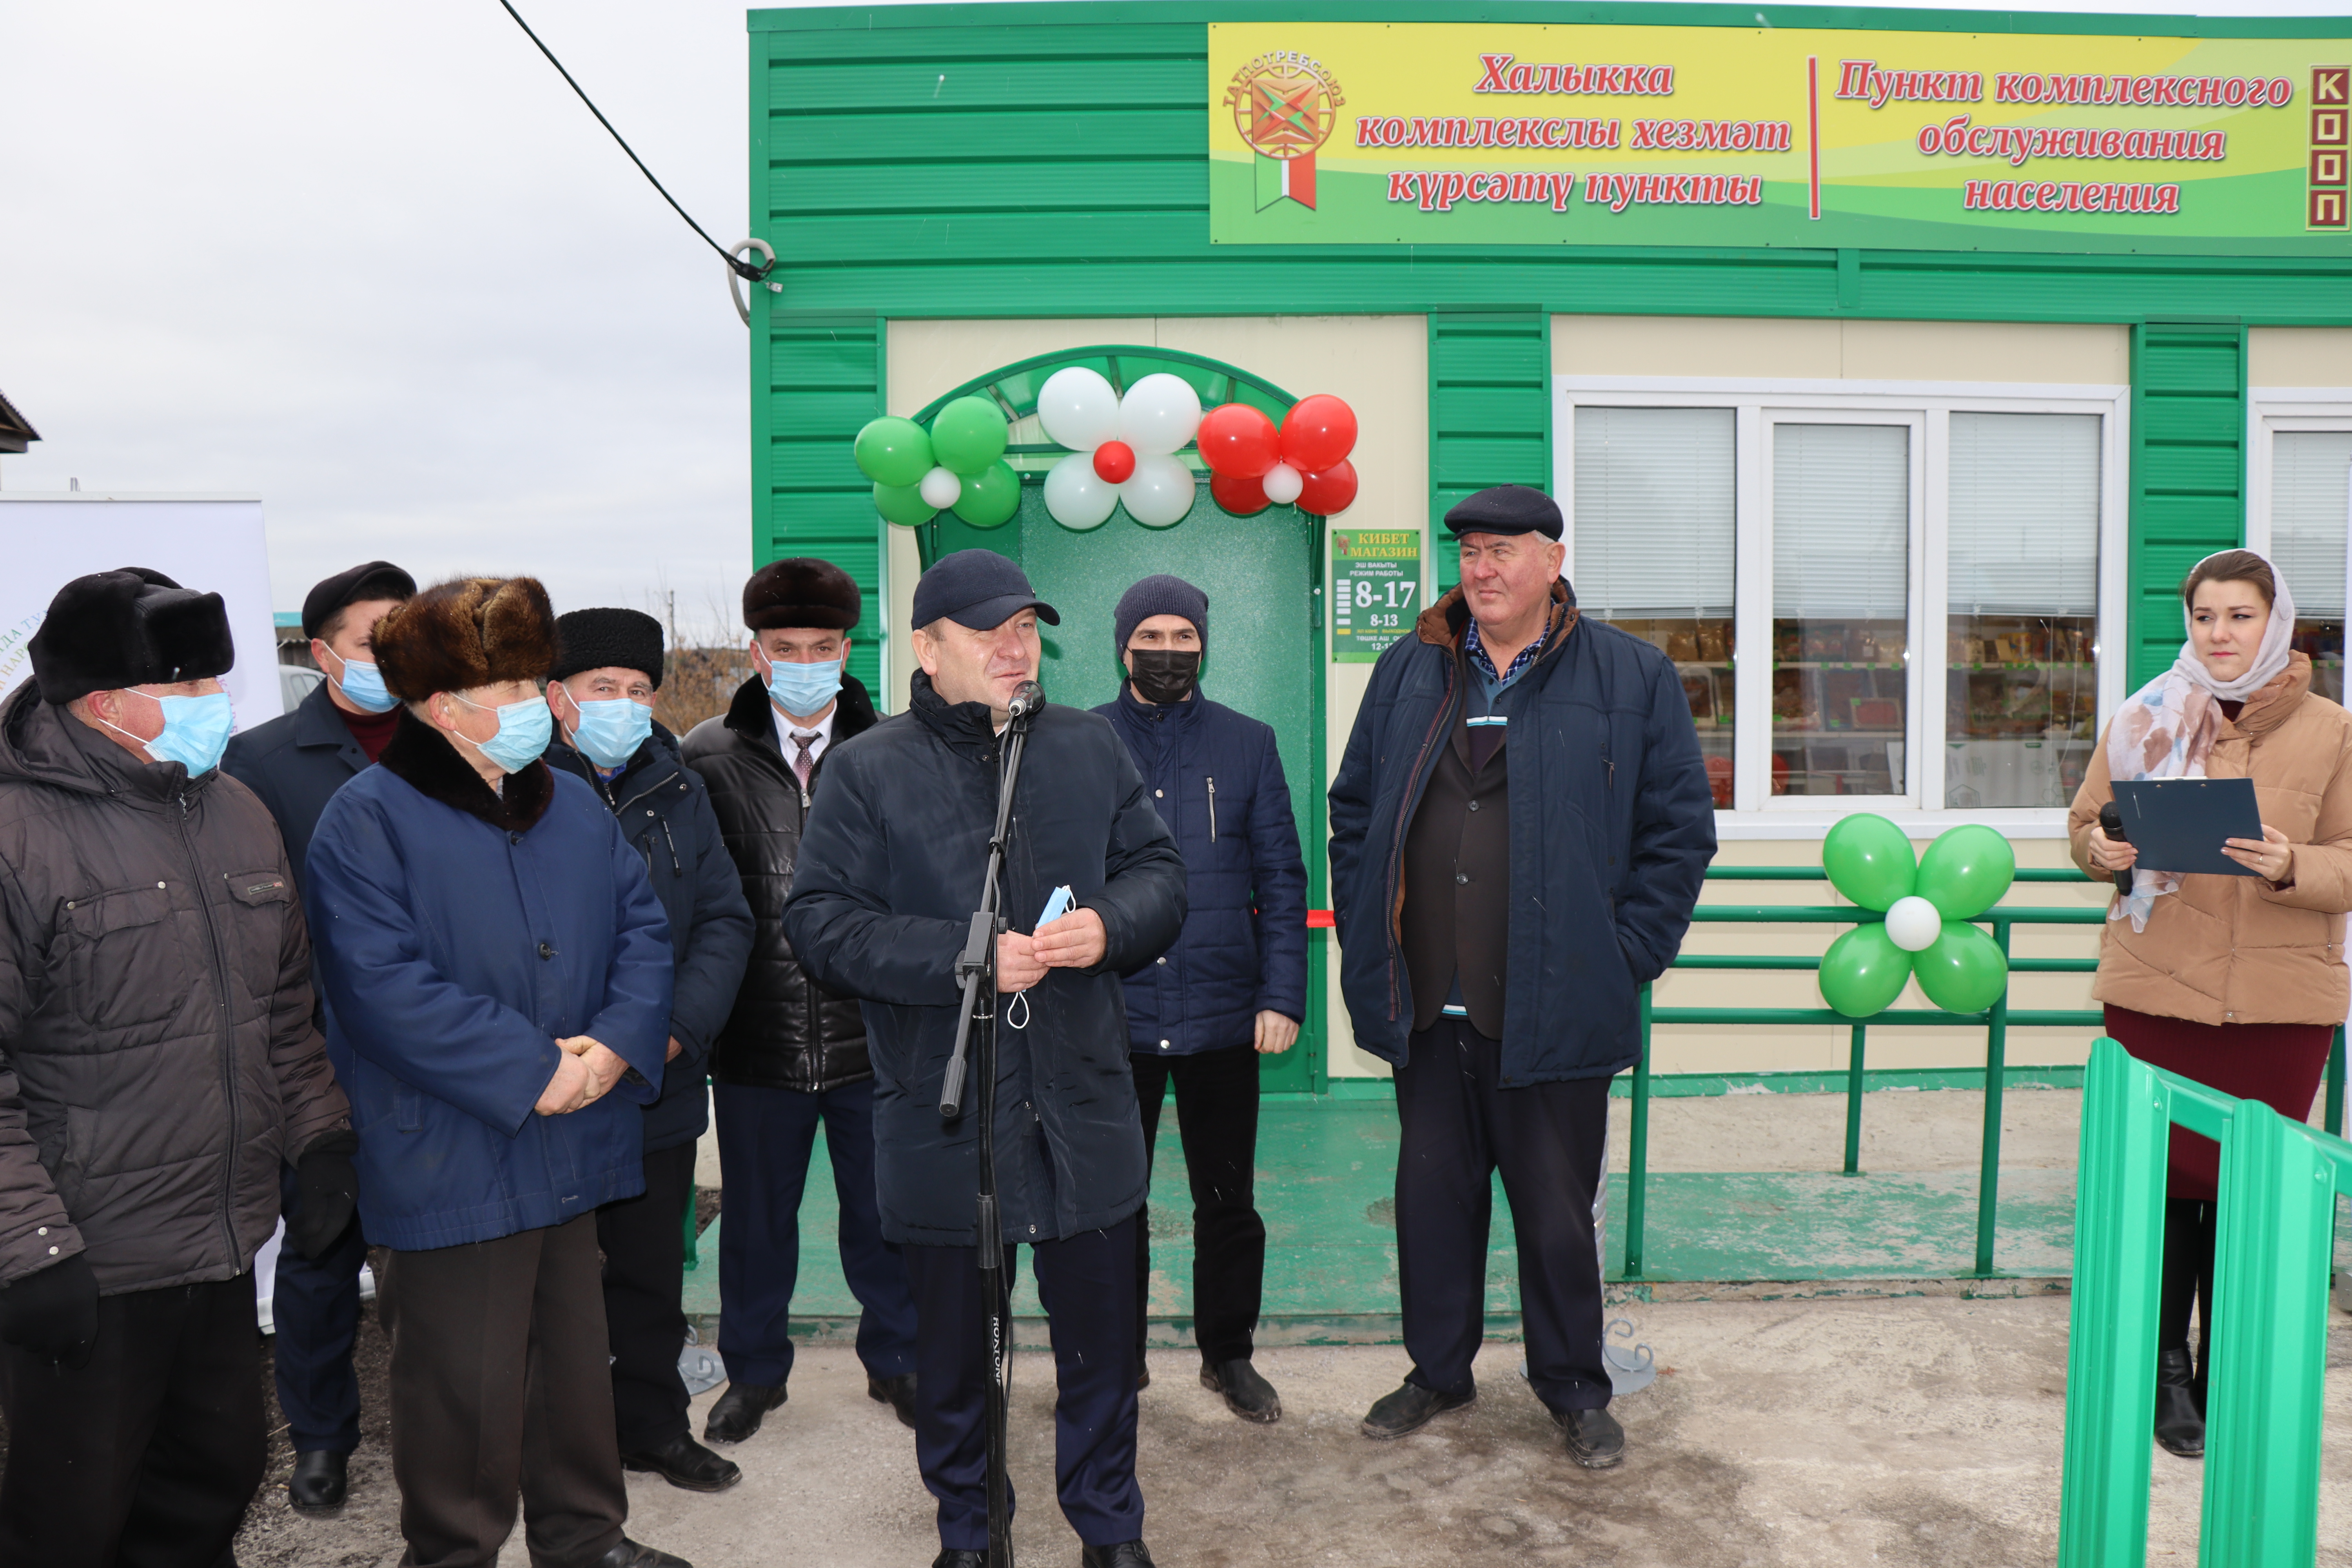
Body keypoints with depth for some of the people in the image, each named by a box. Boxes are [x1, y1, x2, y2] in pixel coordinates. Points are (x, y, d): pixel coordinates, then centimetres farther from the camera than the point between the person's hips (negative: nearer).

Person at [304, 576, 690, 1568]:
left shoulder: (574, 806, 9)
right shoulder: (367, 821, -11)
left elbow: (642, 928, 7)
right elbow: (382, 987, -19)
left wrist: (618, 1042, -12)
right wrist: (531, 1070, -20)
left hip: (573, 1147, 6)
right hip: (452, 1163, -6)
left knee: (576, 1356, 19)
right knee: (466, 1384, 6)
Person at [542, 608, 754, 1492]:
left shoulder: (678, 793, 8)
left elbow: (724, 920, 5)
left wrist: (679, 1025, -10)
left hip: (660, 1088, 4)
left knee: (653, 1269, 17)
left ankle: (653, 1424, 35)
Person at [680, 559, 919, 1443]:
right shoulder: (709, 758, -2)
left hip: (873, 1032, 0)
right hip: (757, 1038, 0)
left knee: (884, 1212, 15)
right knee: (756, 1215, 17)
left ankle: (895, 1360, 37)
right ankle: (754, 1371, 38)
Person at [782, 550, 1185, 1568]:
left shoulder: (1089, 748, 5)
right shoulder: (869, 770, -5)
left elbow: (1159, 871, 9)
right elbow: (821, 922, -10)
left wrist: (1109, 924, -13)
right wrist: (963, 959, -20)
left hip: (1083, 1103, 3)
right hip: (943, 1113, -2)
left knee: (1102, 1334, 15)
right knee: (955, 1344, 15)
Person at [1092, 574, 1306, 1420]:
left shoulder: (1248, 744, 5)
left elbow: (1281, 878, 5)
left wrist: (1281, 996, -3)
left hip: (1222, 1015, 1)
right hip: (1113, 1017, 0)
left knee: (1228, 1200, 11)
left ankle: (1229, 1352, 29)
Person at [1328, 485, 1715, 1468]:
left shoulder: (1631, 677, -1)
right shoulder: (1408, 672, 9)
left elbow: (1680, 829, 0)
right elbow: (1354, 811, 14)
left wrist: (1626, 959, -6)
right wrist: (1364, 939, 5)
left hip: (1553, 1009, -3)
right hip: (1425, 1007, 3)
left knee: (1557, 1210, 10)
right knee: (1432, 1193, 15)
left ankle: (1575, 1392, 30)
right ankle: (1438, 1370, 34)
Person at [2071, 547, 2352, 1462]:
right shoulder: (2145, 720, 5)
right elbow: (2085, 822, 10)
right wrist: (2104, 849, -12)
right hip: (2155, 989, 0)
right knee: (2165, 1179, 5)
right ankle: (2166, 1371, 21)